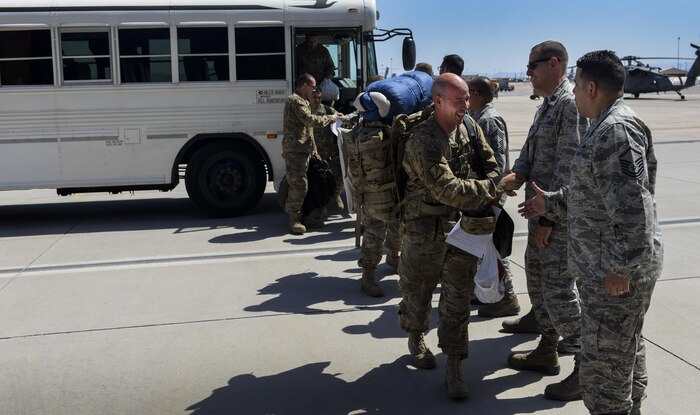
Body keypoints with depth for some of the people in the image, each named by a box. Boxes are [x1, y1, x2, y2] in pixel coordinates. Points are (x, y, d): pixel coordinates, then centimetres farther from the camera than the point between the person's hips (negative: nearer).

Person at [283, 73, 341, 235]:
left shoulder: (302, 101, 24)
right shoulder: (295, 100, -10)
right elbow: (310, 119, -21)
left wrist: (313, 149, 22)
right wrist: (330, 118, -9)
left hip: (302, 150, 10)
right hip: (295, 150, -10)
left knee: (299, 186, 12)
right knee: (299, 185, -10)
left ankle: (300, 217, 17)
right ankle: (294, 220, -4)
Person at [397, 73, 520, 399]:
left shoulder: (468, 126, 0)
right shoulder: (422, 140, -21)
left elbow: (489, 164, 7)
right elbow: (448, 189, -27)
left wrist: (483, 203, -9)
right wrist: (497, 186, -21)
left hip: (463, 227, 5)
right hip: (426, 232, -5)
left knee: (458, 299, 6)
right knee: (418, 293, 14)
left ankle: (453, 367, 16)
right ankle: (416, 340, 43)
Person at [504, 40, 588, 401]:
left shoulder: (571, 104, -16)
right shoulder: (547, 105, 15)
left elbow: (567, 169, -21)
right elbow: (530, 152, 17)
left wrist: (548, 219, -20)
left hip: (560, 216, -10)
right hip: (540, 212, 10)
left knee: (559, 289, -6)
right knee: (537, 280, 17)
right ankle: (547, 351, 32)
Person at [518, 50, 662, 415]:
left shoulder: (616, 130, -21)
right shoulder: (608, 125, 13)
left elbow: (632, 206, -27)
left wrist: (620, 268, -24)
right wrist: (552, 201, 24)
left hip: (613, 272, -11)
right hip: (610, 264, 11)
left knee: (603, 366, -2)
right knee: (627, 353, 24)